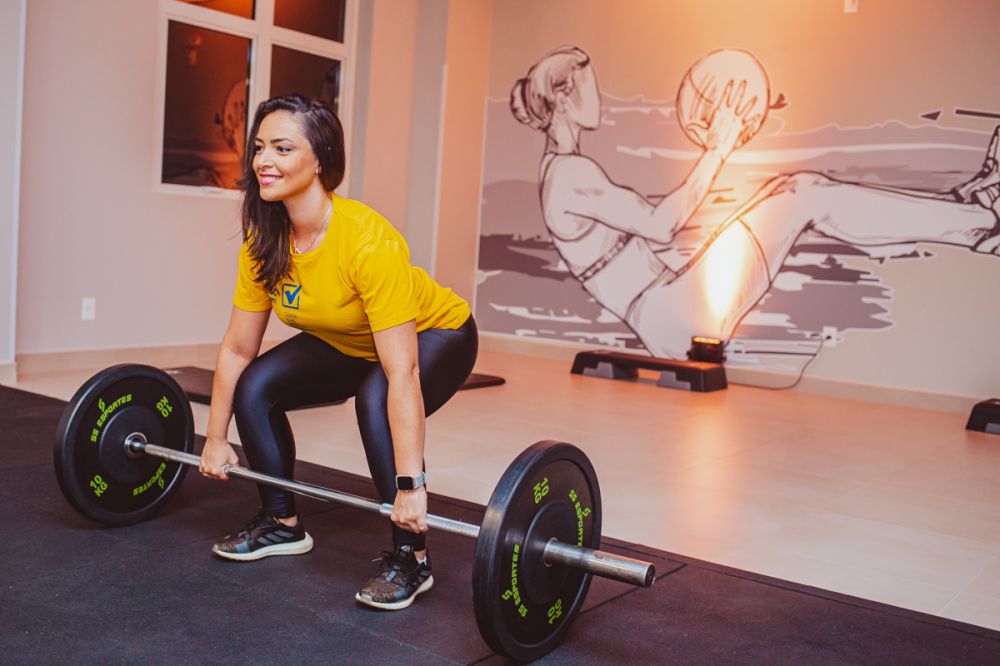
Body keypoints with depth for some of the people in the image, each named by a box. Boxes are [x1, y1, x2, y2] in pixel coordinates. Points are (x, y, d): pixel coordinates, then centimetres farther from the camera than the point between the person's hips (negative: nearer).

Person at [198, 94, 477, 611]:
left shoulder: (368, 242, -37)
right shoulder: (263, 242, -18)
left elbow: (402, 374, -39)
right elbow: (237, 349, -7)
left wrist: (410, 486, -39)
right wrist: (216, 438, -1)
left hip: (435, 334, -6)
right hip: (349, 343, 6)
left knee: (376, 403, -35)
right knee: (254, 388, -10)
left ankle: (410, 558, -16)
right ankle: (283, 524, 11)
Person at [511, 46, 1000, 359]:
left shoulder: (564, 172, 18)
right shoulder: (568, 172, -12)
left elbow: (652, 226, 18)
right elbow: (658, 225, -19)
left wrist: (713, 152, 16)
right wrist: (716, 153, -13)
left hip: (671, 317, 9)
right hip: (672, 321, -9)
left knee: (795, 190, 5)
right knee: (805, 195, -10)